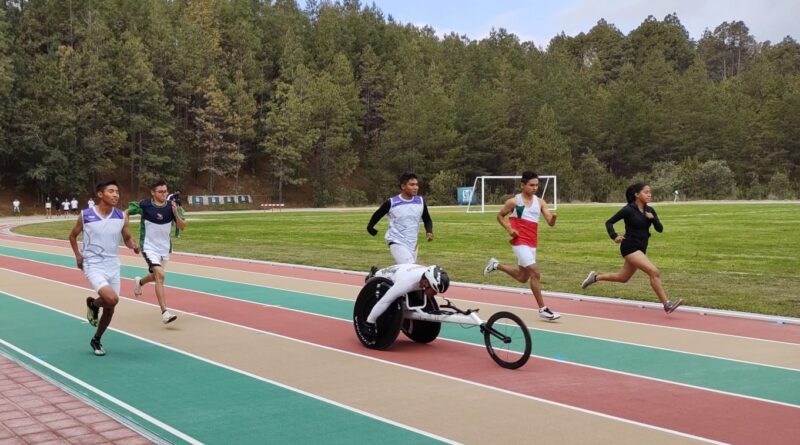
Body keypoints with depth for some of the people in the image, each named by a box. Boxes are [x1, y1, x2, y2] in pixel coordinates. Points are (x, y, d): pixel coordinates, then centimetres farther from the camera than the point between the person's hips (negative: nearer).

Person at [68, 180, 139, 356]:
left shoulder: (121, 216, -2)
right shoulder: (86, 216, -9)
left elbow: (127, 238, 9)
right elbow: (73, 236, 7)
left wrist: (133, 245, -13)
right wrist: (78, 255, -5)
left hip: (113, 266, 4)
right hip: (93, 266, -4)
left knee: (110, 308, 9)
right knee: (112, 299, -26)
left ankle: (96, 340, 33)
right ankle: (93, 303, 10)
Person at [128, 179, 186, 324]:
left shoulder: (171, 206, -6)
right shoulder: (144, 205, -13)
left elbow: (182, 226, -8)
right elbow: (126, 213, 1)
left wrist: (175, 213, -23)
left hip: (165, 248, 5)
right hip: (149, 247, -5)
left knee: (156, 276, 24)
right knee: (160, 275, -23)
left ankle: (140, 282, 61)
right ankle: (165, 313, -26)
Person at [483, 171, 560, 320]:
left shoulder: (540, 202, 5)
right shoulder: (514, 202, -6)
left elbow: (550, 223, -1)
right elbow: (500, 216, 6)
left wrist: (553, 217, -25)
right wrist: (509, 229, -10)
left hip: (532, 243, 7)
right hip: (520, 242, -6)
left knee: (523, 277, 18)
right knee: (535, 273, -16)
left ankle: (496, 265, 39)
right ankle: (543, 309, -9)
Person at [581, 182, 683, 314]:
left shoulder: (650, 211, 6)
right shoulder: (628, 210, -11)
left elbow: (660, 229, 3)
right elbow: (609, 222, -6)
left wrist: (652, 218, -14)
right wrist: (614, 237, -20)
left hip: (641, 249, 8)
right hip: (630, 247, -8)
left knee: (623, 278, 20)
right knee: (654, 272, -21)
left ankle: (595, 277, 38)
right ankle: (667, 304, -17)